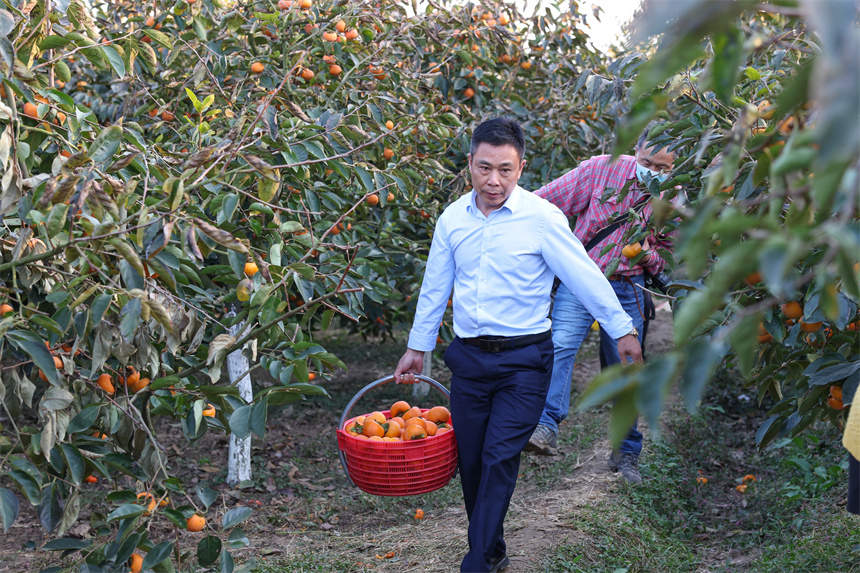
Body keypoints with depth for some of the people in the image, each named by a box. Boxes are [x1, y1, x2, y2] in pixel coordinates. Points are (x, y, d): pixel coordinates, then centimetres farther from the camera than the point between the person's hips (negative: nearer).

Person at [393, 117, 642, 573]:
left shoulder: (541, 217, -9)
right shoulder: (451, 219, 4)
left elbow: (584, 275, -4)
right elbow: (434, 288, 15)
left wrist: (622, 330, -2)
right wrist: (417, 348, 21)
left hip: (523, 360, -4)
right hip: (468, 357, 4)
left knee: (500, 458, -10)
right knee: (470, 461, 8)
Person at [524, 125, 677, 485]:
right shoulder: (602, 169, -7)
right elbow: (545, 201, -3)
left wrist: (648, 255, -11)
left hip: (628, 289, 3)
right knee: (561, 344, -27)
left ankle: (627, 454, 22)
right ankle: (546, 428, -37)